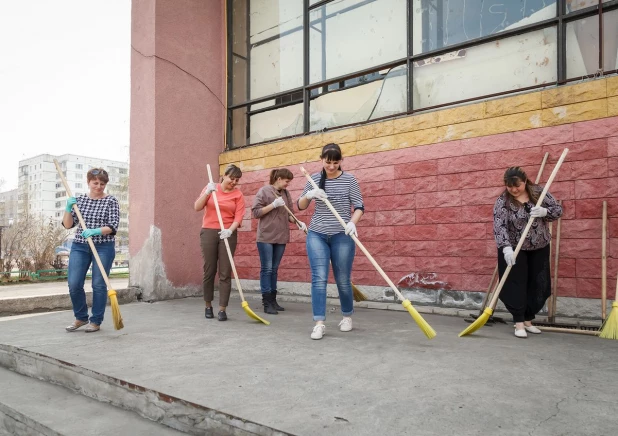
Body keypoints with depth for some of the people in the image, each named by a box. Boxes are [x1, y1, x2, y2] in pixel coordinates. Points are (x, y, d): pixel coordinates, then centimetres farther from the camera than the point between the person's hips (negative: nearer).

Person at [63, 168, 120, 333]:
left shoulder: (111, 201, -1)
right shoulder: (79, 199, 10)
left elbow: (113, 226, -10)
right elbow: (67, 225, 8)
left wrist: (95, 231, -26)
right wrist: (68, 208, -8)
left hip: (103, 247, -3)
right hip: (79, 246, 3)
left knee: (99, 285, -1)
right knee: (74, 284, -1)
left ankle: (96, 321, 13)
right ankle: (81, 317, 21)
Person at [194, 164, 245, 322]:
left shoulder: (238, 194, 3)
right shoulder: (210, 188, 6)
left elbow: (239, 216, -5)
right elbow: (197, 207, -1)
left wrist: (230, 230, -21)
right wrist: (207, 192, -13)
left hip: (228, 234, 0)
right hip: (209, 232, 1)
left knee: (225, 272, -4)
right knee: (209, 270, 4)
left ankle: (222, 309, 0)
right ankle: (208, 306, 20)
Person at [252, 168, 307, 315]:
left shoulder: (286, 193, 11)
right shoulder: (264, 191, -5)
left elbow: (288, 214, 13)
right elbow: (255, 212, -10)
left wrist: (298, 222, -5)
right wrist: (273, 205, -17)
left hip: (281, 237, 6)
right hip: (265, 237, -5)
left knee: (274, 269, 11)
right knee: (266, 269, -2)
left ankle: (273, 300, 18)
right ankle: (267, 303, 2)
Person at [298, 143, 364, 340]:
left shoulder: (349, 180, -1)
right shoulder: (314, 179, 6)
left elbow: (359, 206, -2)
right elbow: (300, 206, 9)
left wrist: (352, 222, -21)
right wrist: (309, 195, -13)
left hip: (342, 236, -1)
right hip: (317, 235, 2)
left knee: (343, 279, 7)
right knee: (319, 278, -7)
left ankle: (347, 316, 29)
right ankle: (319, 323, -4)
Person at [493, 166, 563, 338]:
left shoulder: (539, 192, -4)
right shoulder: (502, 202, -14)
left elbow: (558, 209, 1)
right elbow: (499, 227, -23)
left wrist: (544, 212, -22)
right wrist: (506, 248, -37)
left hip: (539, 248, 4)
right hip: (514, 249, -4)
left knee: (538, 284, 7)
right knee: (517, 284, -5)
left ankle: (528, 320, 20)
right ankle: (519, 323, 3)